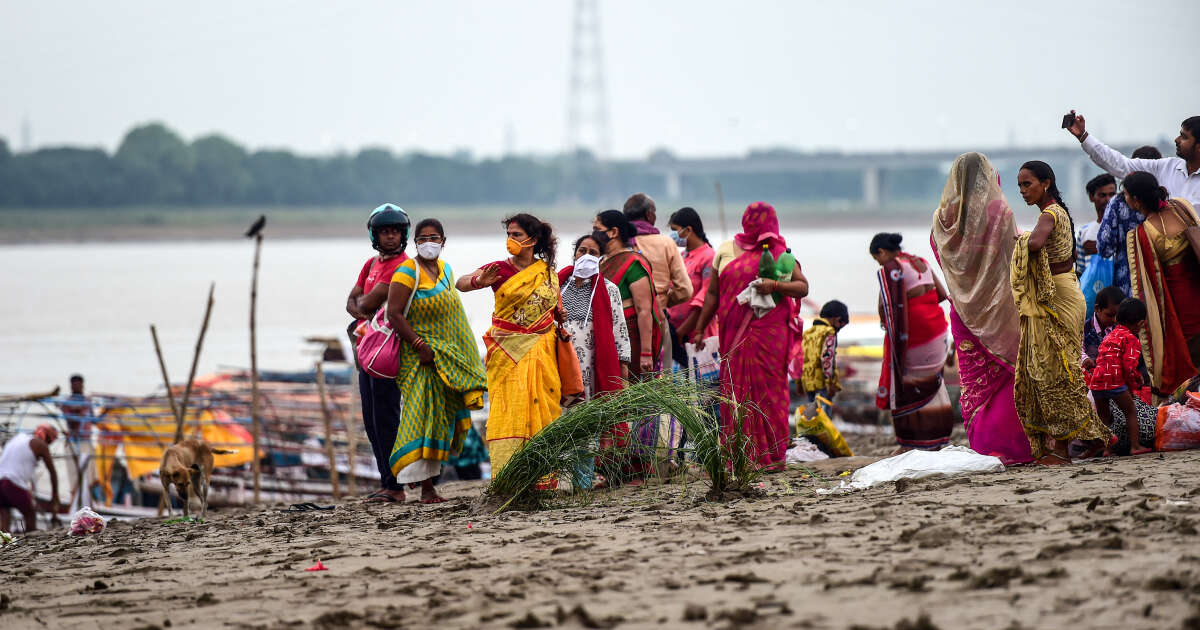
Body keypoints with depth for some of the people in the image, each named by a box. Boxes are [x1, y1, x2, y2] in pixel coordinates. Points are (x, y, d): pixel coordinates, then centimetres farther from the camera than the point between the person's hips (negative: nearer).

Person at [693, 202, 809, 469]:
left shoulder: (778, 252, 5)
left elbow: (803, 287, 0)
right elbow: (713, 294, 17)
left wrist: (775, 285, -16)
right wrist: (700, 328, 12)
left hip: (768, 333, -3)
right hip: (734, 334, 3)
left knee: (767, 387, -4)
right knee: (735, 389, -1)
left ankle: (771, 455, -1)